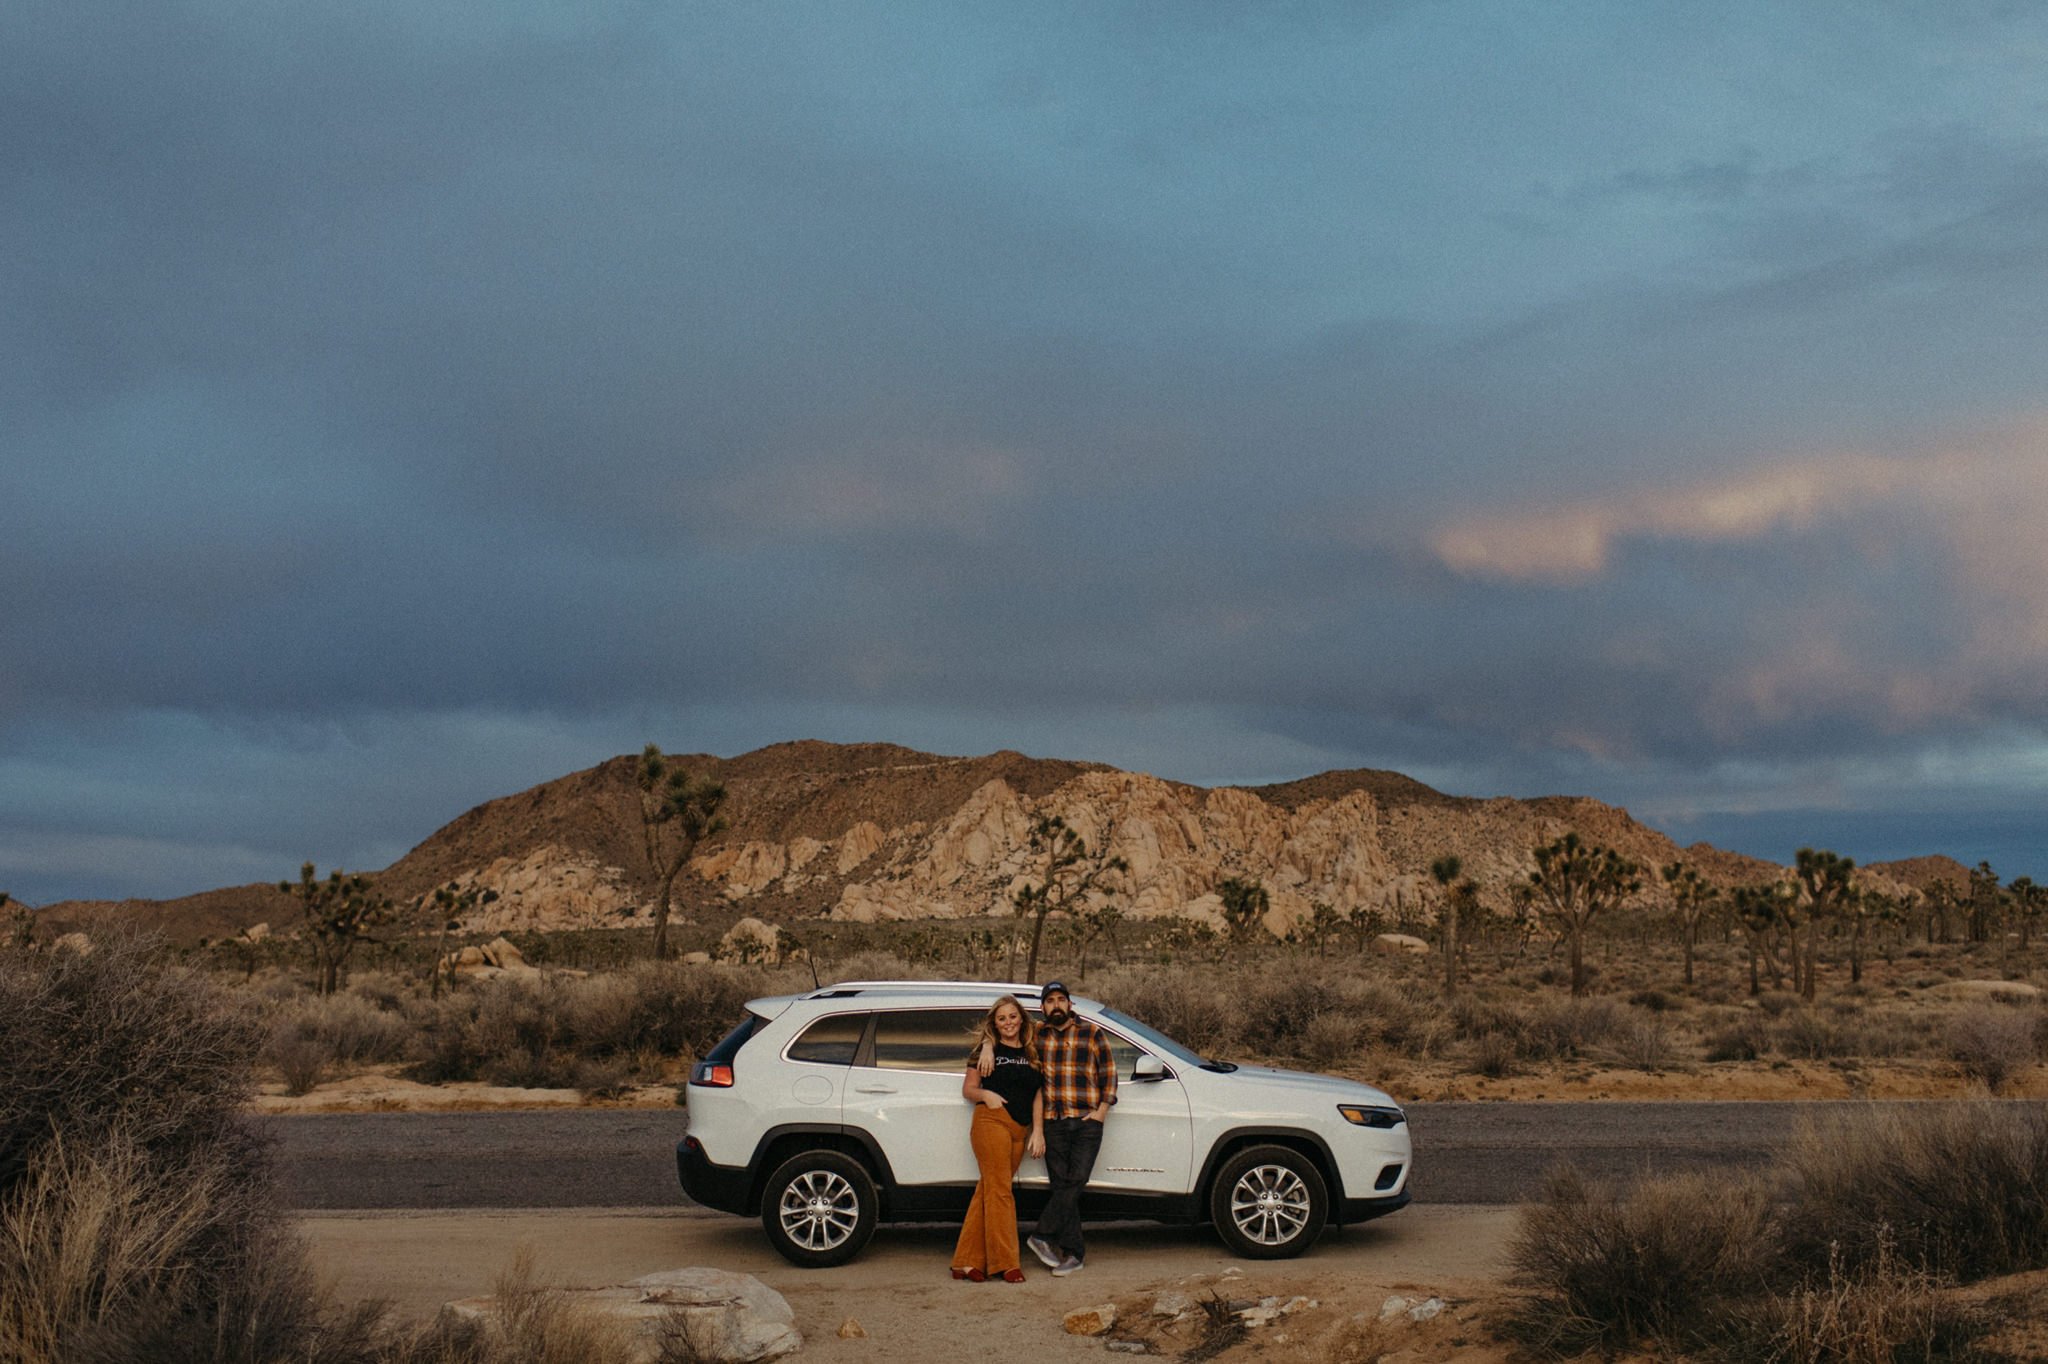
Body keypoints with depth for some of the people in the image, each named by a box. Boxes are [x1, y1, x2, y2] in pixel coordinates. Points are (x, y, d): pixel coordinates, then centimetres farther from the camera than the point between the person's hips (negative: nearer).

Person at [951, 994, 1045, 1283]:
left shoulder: (1031, 1054, 17)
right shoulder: (986, 1050, 6)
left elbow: (1037, 1095, 15)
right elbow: (968, 1088, 7)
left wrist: (1038, 1131, 6)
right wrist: (986, 1095, -13)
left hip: (1020, 1130, 4)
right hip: (991, 1121, -4)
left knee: (987, 1191, 4)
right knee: (999, 1190, -9)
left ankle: (968, 1262, 5)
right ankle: (1005, 1263, -7)